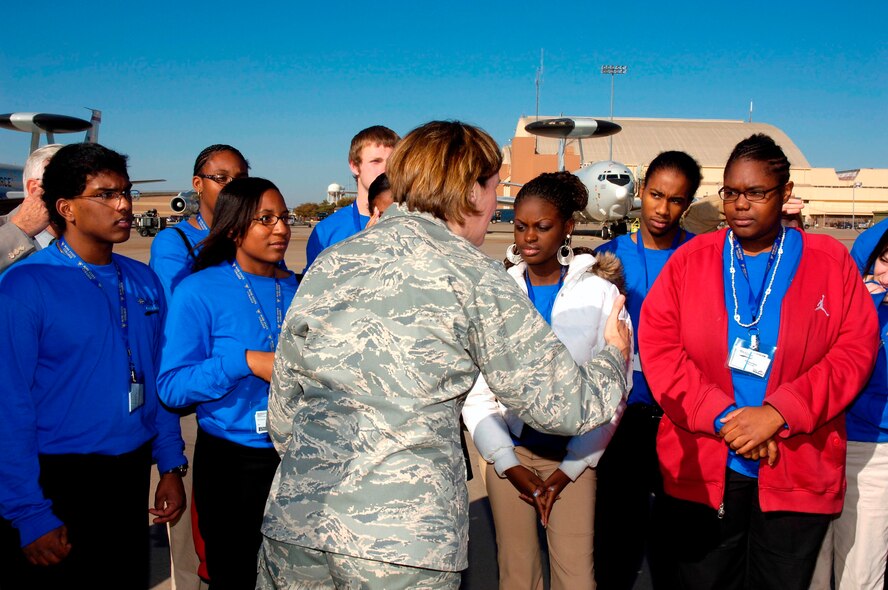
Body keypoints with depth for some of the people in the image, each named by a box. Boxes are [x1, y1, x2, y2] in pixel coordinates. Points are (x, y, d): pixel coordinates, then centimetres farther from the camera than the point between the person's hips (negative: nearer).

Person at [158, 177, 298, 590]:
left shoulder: (294, 288, 4)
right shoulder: (199, 291, -10)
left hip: (296, 456, 4)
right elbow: (171, 385, -15)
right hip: (232, 463, -4)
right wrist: (246, 361, -25)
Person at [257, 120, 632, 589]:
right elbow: (559, 404, -2)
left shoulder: (327, 264, 8)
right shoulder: (474, 277, -5)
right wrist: (614, 357, 18)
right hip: (406, 546, -4)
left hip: (295, 523, 5)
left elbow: (282, 413, 13)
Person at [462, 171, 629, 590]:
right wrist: (508, 462, -5)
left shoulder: (600, 292, -2)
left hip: (572, 457, -1)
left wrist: (569, 468, -5)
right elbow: (475, 390, 0)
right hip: (508, 453, 1)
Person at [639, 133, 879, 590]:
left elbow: (856, 349, -4)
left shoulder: (829, 261, 4)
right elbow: (657, 345, -5)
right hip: (699, 472, 0)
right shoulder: (690, 259, 4)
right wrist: (721, 416, -15)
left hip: (797, 477, 0)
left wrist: (778, 412, -16)